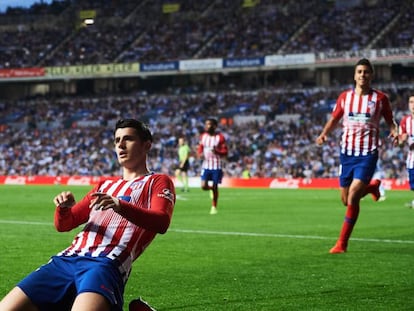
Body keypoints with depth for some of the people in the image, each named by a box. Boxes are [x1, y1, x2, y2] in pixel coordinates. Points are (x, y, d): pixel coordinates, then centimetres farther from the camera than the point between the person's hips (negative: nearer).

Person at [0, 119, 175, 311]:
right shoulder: (105, 185, 31)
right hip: (67, 259, 6)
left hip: (106, 264, -6)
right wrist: (64, 208, 3)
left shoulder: (157, 182, 14)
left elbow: (161, 223, -7)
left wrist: (120, 206, -24)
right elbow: (63, 225, 28)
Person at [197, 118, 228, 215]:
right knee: (204, 186, -9)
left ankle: (214, 207, 18)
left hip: (216, 166, -3)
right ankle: (211, 188, 28)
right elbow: (200, 148, 17)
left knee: (215, 187, 3)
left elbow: (225, 152, -6)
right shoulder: (203, 136, 5)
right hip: (206, 164, 3)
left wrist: (217, 151, -25)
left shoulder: (220, 137, -8)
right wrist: (200, 154, -5)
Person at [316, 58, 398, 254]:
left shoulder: (380, 98, -2)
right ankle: (372, 187, 41)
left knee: (353, 196, -17)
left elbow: (390, 122, 7)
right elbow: (334, 119, 15)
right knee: (346, 200, 8)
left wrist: (394, 133, -15)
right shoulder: (345, 97, 5)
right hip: (347, 152, 4)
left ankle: (342, 243, -8)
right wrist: (324, 134, -4)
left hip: (368, 154, -4)